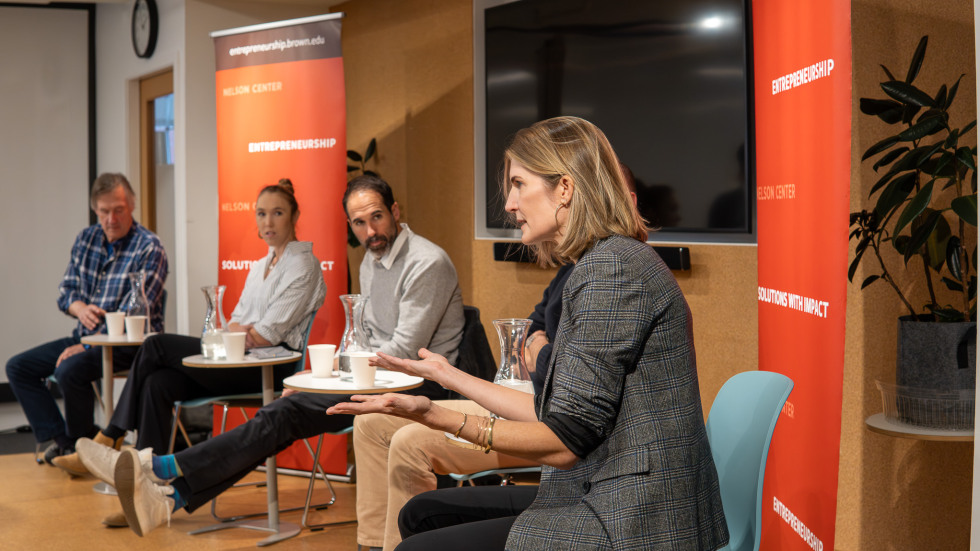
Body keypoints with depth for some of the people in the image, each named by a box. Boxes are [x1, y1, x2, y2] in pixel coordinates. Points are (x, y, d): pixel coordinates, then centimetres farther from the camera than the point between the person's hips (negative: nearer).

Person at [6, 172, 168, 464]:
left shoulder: (149, 248, -13)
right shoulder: (86, 239, 9)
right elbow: (65, 290, 11)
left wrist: (86, 346, -23)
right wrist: (80, 308, -15)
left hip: (130, 343, -8)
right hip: (85, 336, 8)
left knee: (70, 370, -32)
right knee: (18, 367, -1)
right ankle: (62, 440, -4)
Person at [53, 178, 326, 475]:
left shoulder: (303, 264, -4)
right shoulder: (260, 266, 23)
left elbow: (269, 334, -11)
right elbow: (235, 321, 17)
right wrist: (243, 331, -5)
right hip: (242, 363, 8)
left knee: (156, 346, -14)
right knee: (158, 383, -18)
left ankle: (110, 439, -1)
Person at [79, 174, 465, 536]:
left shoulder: (427, 263, -14)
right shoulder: (370, 262, 16)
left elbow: (404, 350, -18)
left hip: (419, 384, -8)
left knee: (289, 413, -23)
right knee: (284, 413, -12)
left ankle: (165, 470, -27)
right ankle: (172, 496, -21)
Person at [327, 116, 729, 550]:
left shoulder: (611, 266, -17)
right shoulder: (599, 264, 15)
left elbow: (567, 441, -19)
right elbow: (552, 415, 14)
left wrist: (438, 418, -22)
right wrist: (448, 375, 26)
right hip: (600, 500, 10)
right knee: (422, 514, 13)